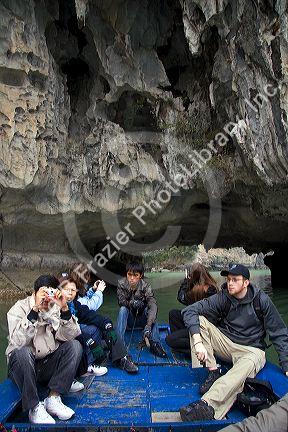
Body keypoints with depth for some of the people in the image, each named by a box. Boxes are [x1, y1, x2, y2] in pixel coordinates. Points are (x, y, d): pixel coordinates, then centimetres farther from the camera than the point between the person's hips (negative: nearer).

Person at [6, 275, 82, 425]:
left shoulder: (56, 308, -2)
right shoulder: (19, 308, -10)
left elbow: (70, 336, -16)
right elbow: (18, 342, -28)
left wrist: (64, 308, -30)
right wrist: (35, 309, -37)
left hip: (49, 366, 3)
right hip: (23, 366, -3)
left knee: (75, 345, -18)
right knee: (22, 352, -34)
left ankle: (53, 398, -13)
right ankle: (34, 407, -17)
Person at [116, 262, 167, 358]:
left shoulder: (145, 286, -22)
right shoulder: (121, 283, -16)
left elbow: (153, 305, -36)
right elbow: (121, 301, -18)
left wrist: (148, 326, -51)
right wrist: (131, 303, -42)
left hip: (141, 318, 0)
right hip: (128, 319, 1)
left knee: (150, 309, -29)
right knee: (123, 309, -29)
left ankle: (155, 344, -32)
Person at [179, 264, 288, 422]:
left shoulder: (261, 300, -10)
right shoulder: (223, 298, -9)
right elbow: (190, 310, -18)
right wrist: (197, 341, -32)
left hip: (251, 349, -2)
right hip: (225, 343, 3)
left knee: (248, 363, -38)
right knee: (198, 320, -18)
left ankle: (207, 404, -54)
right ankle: (213, 372, -19)